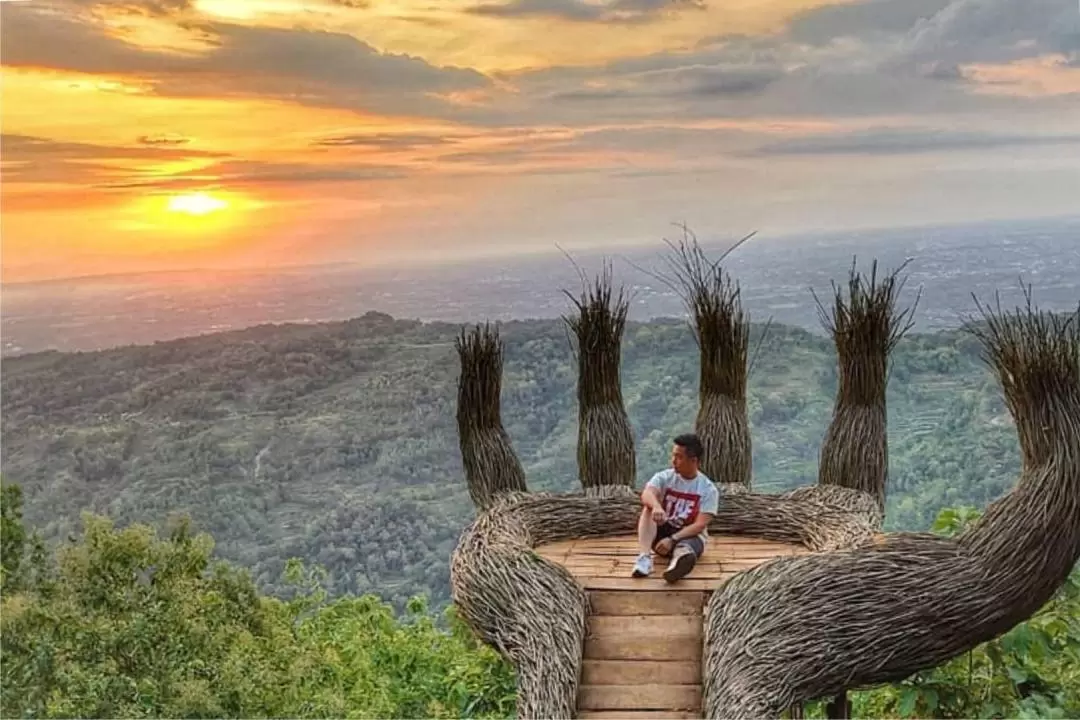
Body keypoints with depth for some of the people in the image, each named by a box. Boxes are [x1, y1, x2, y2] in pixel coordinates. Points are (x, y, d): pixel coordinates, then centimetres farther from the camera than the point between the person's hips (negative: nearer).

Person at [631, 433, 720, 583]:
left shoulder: (708, 489, -8)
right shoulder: (664, 477, -3)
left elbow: (700, 525, -16)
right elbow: (646, 494, -25)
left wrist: (672, 539, -28)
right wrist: (656, 506, -49)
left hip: (690, 535, -3)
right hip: (662, 532, 3)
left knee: (683, 547, -39)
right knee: (649, 508, -26)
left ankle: (681, 557, -75)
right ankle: (645, 557, -42)